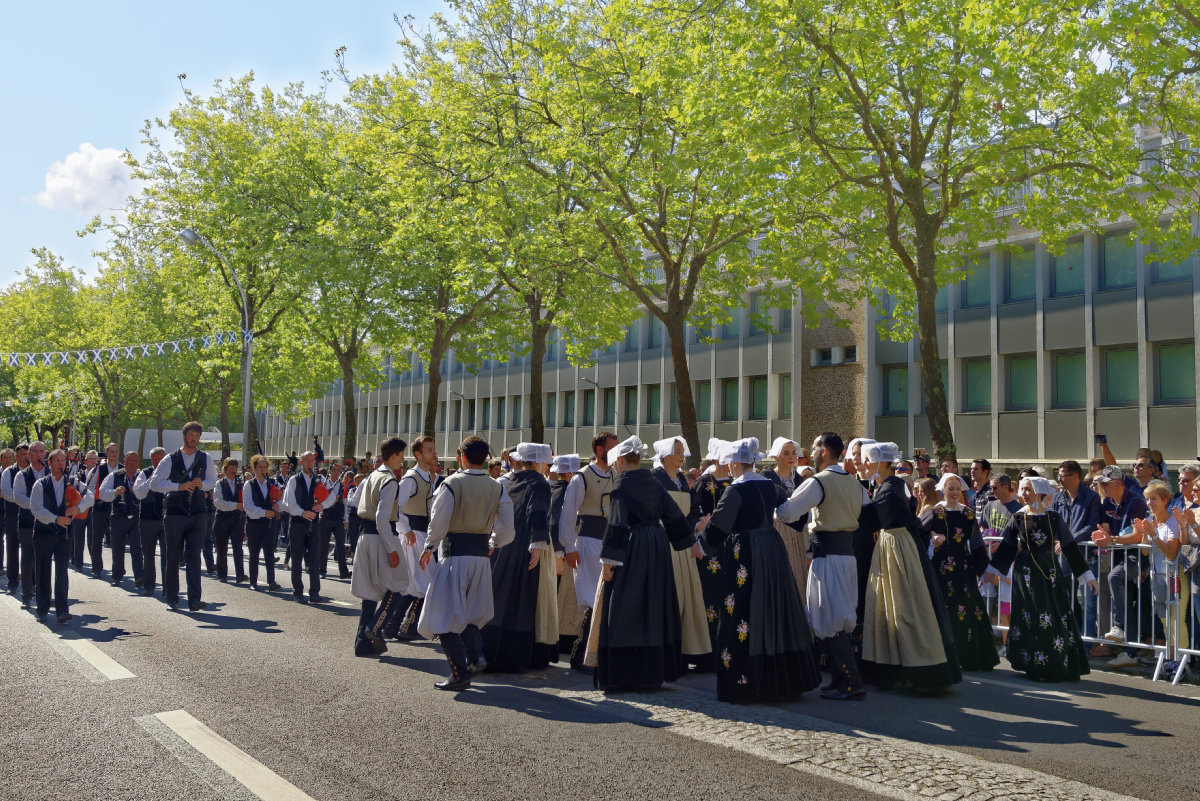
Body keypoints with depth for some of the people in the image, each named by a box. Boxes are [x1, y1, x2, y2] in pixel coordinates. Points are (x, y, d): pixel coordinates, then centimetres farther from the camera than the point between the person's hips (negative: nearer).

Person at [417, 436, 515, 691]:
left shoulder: (451, 483, -9)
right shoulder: (496, 487, 3)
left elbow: (438, 522, -10)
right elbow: (507, 529, 1)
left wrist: (429, 548, 6)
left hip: (455, 555, -5)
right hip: (482, 555, 5)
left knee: (447, 615, 2)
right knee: (469, 612, 23)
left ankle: (460, 675, 0)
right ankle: (475, 653, 5)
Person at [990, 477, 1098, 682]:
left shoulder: (1053, 517, 2)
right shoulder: (1018, 518, 2)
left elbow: (1070, 547, 4)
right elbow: (1006, 548, 4)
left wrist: (1087, 575, 4)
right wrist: (991, 571, -1)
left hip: (1050, 571, 1)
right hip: (1027, 573, -1)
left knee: (1058, 616, -3)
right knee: (1032, 619, -2)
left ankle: (1060, 665, 8)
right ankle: (1038, 667, 7)